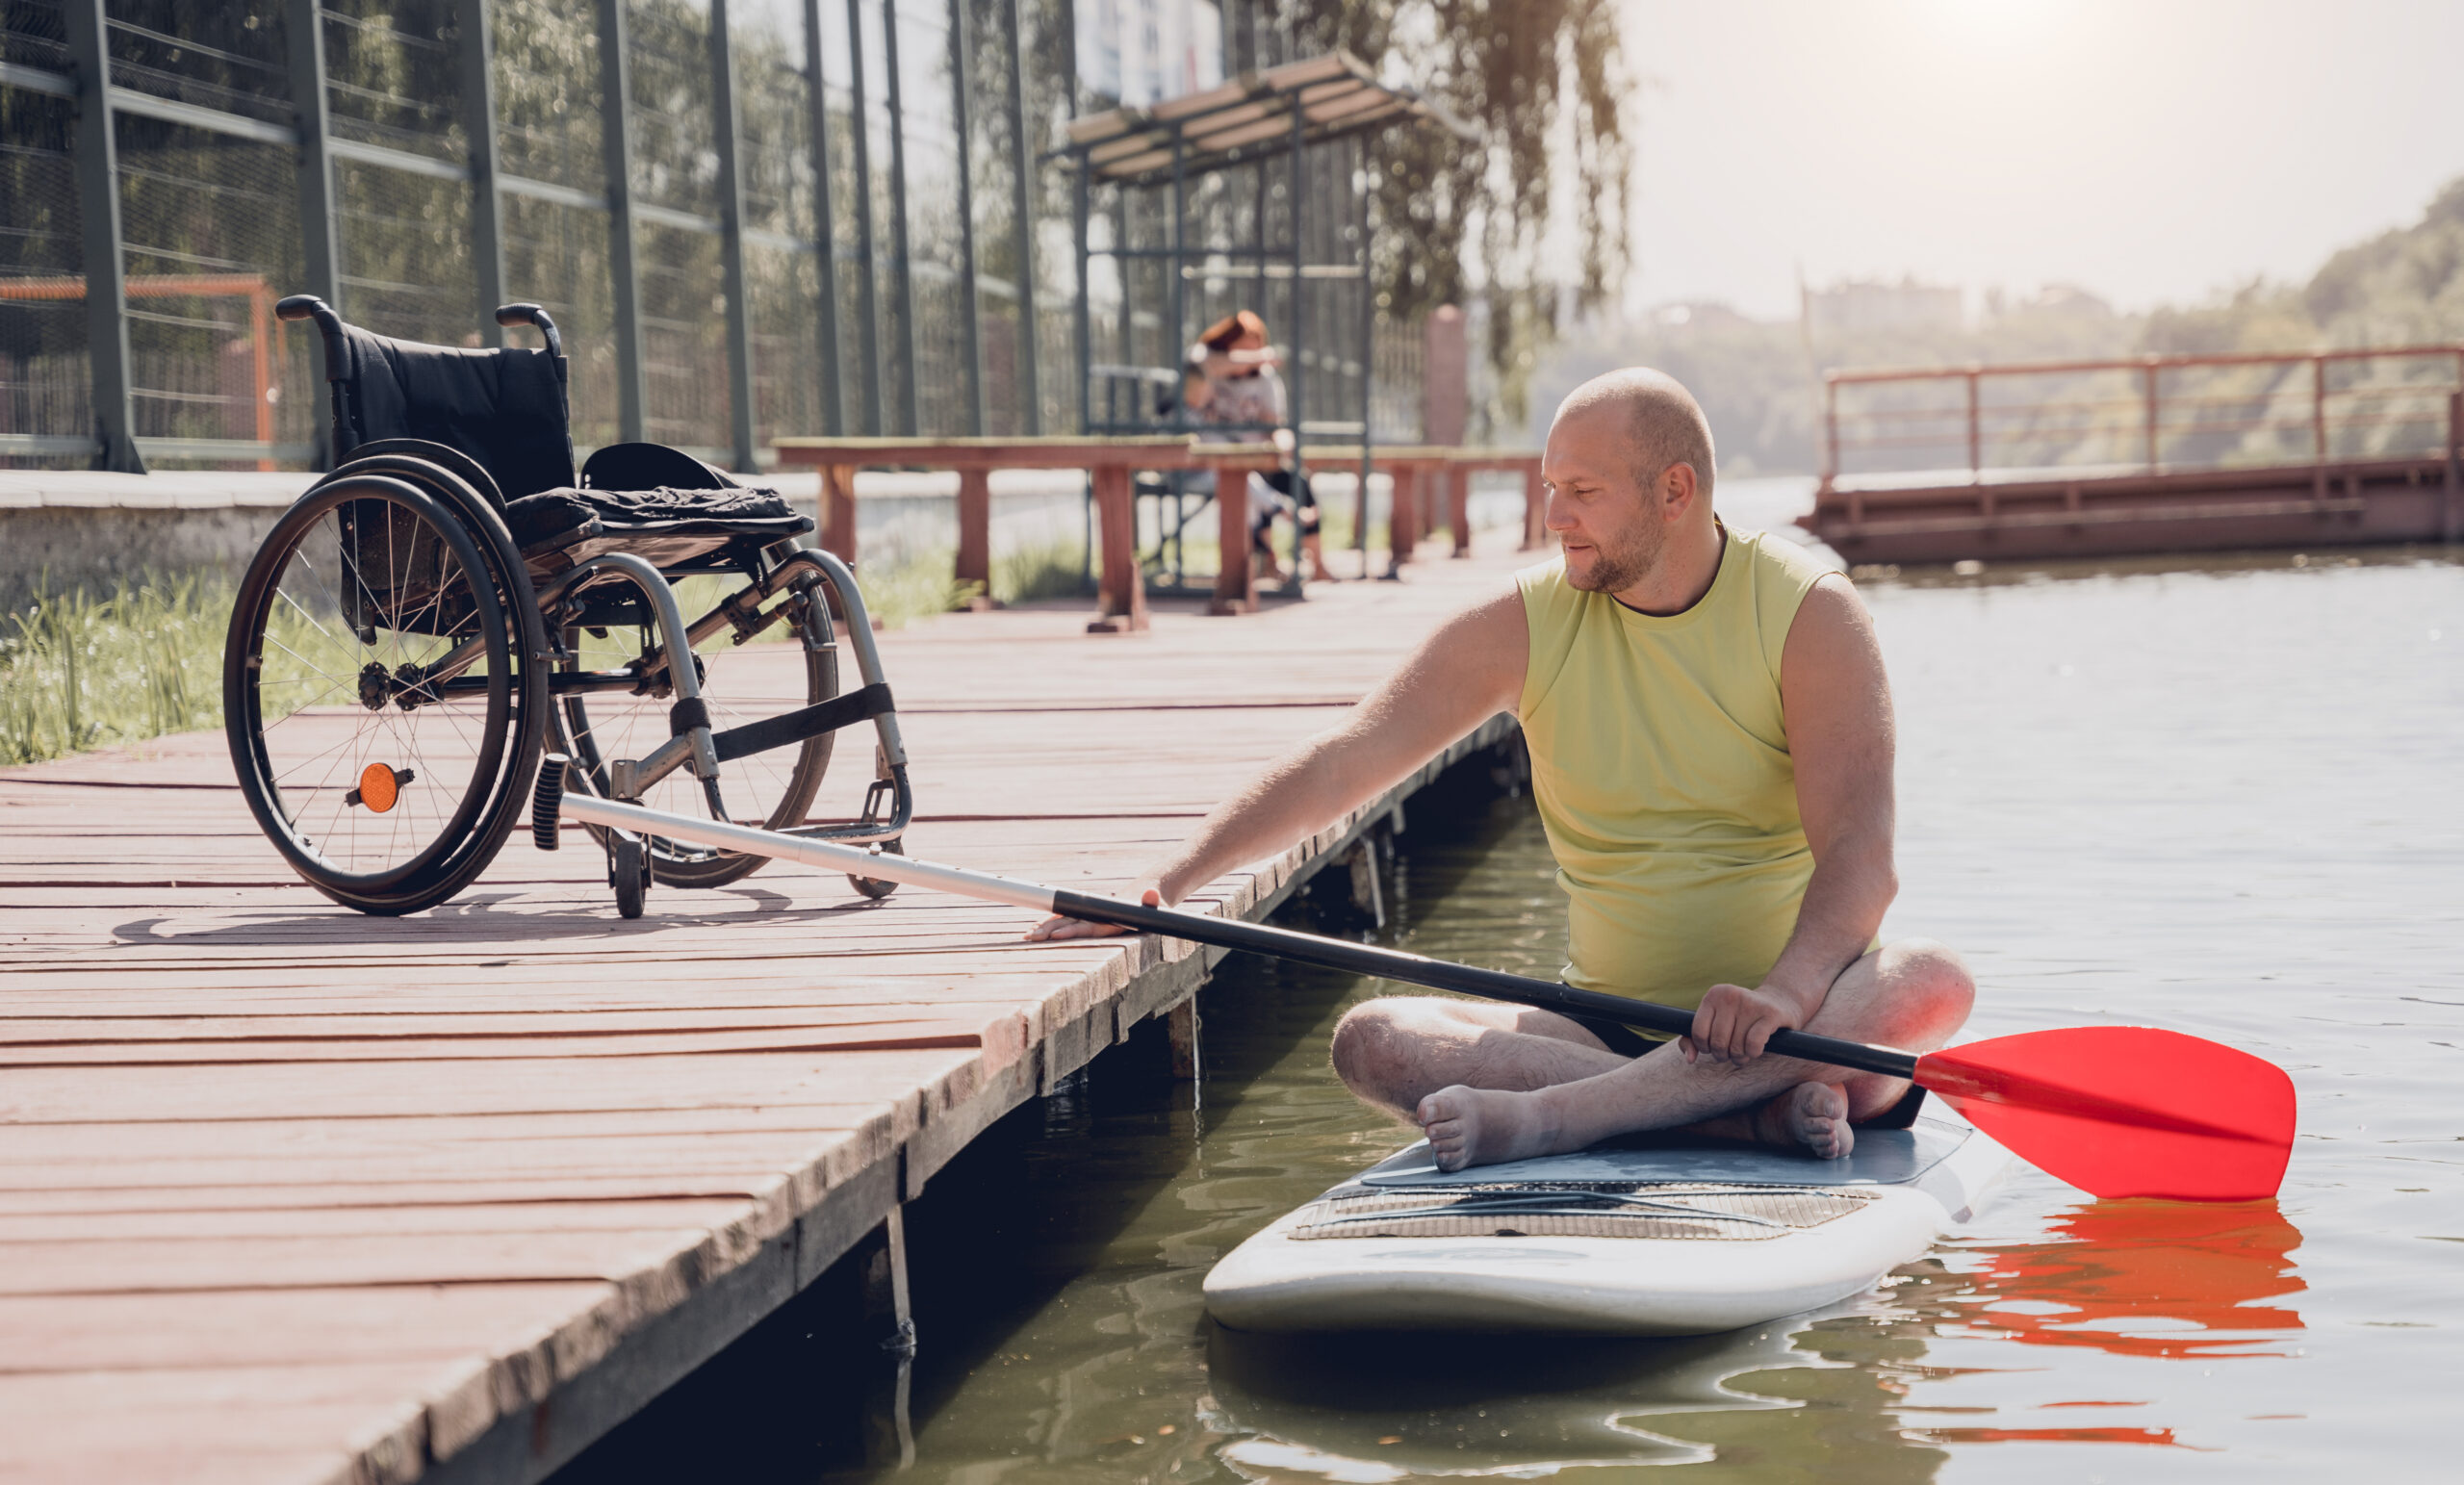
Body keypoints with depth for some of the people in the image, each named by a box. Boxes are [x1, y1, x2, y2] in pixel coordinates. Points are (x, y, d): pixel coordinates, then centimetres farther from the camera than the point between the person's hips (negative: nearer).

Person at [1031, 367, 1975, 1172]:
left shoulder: (1808, 614, -7)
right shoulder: (1527, 623, 2)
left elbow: (1860, 855, -19)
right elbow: (1342, 764, -2)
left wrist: (1785, 993, -38)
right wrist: (1172, 877, -15)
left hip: (1800, 1020, -2)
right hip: (1608, 1020, 3)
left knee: (1933, 980, -35)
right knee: (1372, 1041, -21)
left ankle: (1544, 1119, -42)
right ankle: (1767, 1114, -33)